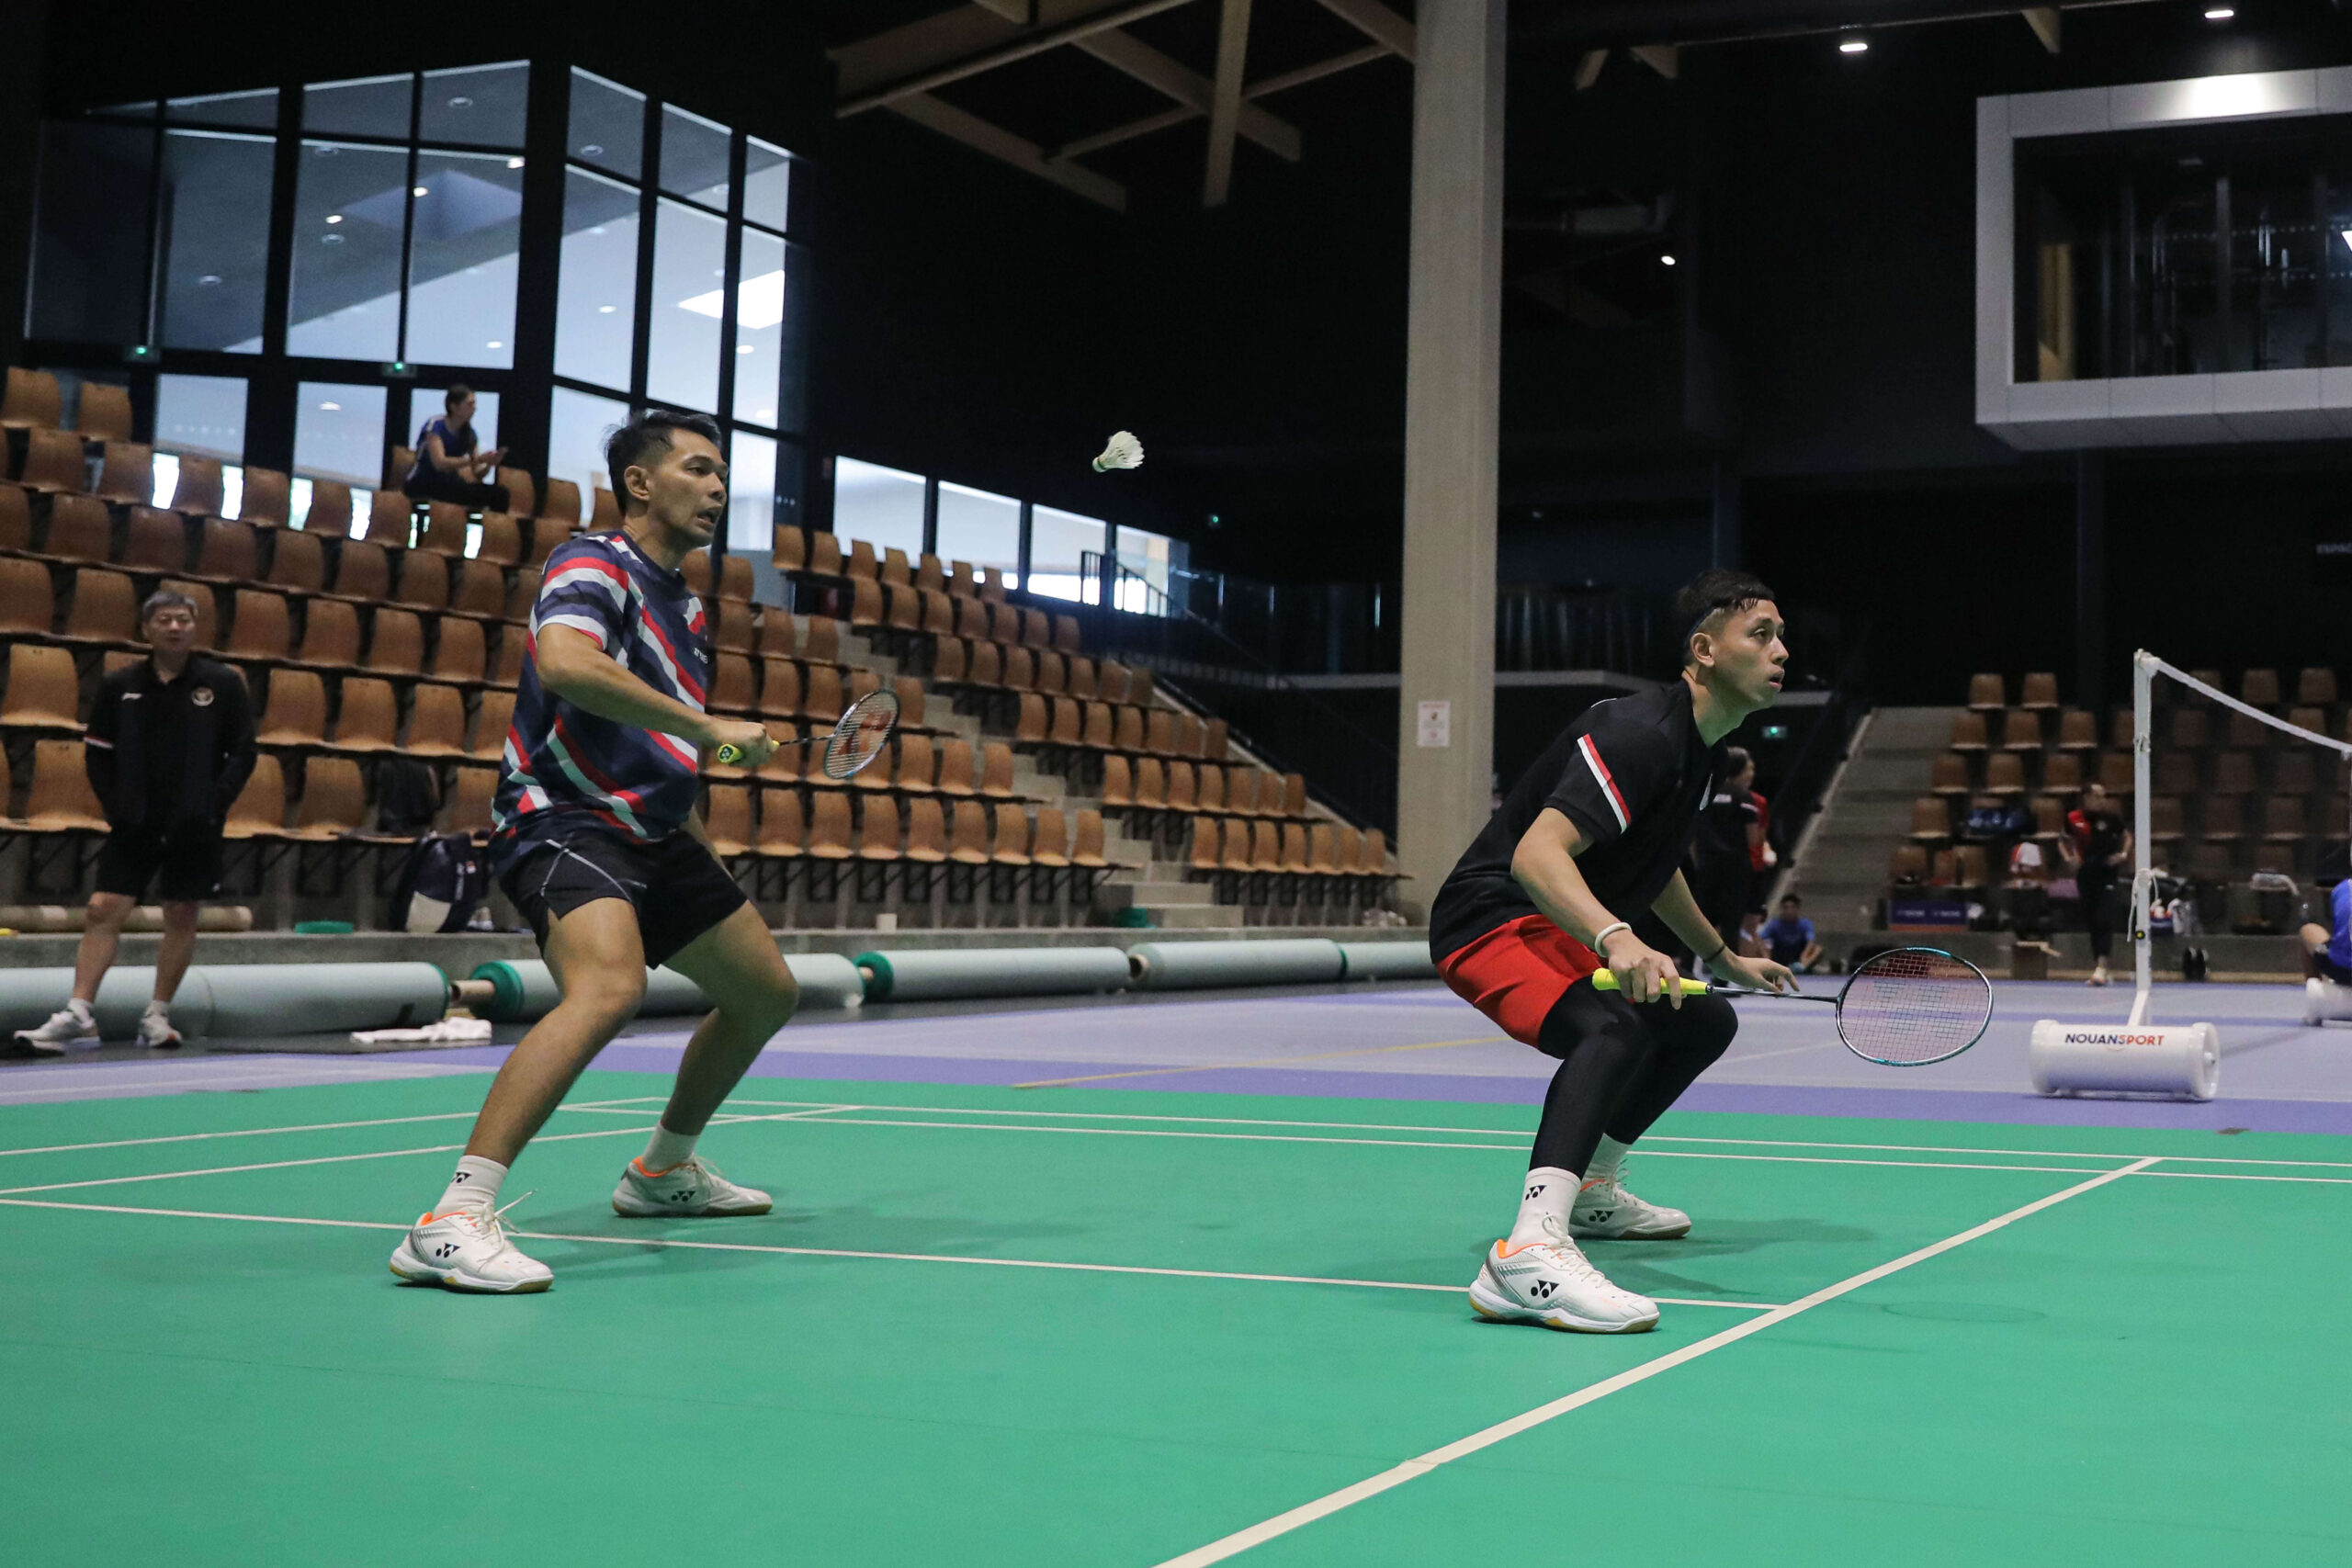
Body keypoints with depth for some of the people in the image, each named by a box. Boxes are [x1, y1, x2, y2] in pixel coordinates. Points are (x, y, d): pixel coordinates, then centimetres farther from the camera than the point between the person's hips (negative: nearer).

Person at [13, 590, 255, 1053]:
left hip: (196, 826, -1)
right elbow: (96, 752, 8)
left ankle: (157, 1016, 13)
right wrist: (116, 805, -3)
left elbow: (243, 753, 1)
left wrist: (215, 803, -10)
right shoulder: (120, 686, 4)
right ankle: (78, 1014, -8)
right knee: (103, 911, -7)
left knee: (182, 917, 3)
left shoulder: (223, 684, 0)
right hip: (135, 823, 1)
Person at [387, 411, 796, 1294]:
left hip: (649, 833, 10)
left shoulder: (686, 608, 17)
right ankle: (453, 1222, -37)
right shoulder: (594, 566, -11)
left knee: (766, 992, 18)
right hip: (562, 823, -10)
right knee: (609, 988, -35)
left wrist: (686, 824, 19)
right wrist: (705, 727, -30)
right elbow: (564, 663, -33)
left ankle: (664, 1171, 38)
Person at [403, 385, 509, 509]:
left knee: (500, 493, -20)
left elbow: (475, 475, 4)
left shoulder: (468, 433, 7)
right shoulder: (435, 426, -10)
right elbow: (439, 463, -25)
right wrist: (476, 460, -31)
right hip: (422, 485, -5)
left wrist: (489, 465, -18)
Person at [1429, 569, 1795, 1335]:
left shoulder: (1704, 754, 11)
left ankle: (1592, 1190, 36)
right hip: (1492, 919, -11)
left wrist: (1727, 960, 38)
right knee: (1613, 1028, -37)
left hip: (1566, 932, 11)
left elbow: (1655, 869, 30)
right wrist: (1617, 941, -47)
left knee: (1706, 1022, 24)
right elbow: (1537, 854, -33)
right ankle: (1529, 1251, -50)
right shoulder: (1639, 733, -22)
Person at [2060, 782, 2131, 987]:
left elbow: (2127, 836, 11)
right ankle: (2096, 965, 18)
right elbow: (2062, 841, 15)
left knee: (2105, 919, -14)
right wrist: (2068, 858, -2)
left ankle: (2102, 964, -19)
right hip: (2085, 875, 2)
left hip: (2107, 873, -2)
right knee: (2091, 921, 7)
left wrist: (2123, 855, -5)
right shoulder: (2074, 818, 0)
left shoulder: (2110, 816, -3)